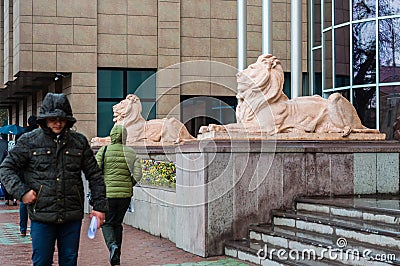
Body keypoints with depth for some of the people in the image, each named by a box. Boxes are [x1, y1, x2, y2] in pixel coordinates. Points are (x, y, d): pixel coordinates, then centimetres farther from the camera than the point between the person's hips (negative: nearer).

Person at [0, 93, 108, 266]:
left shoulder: (79, 141, 7)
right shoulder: (29, 141, 2)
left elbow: (94, 175, 11)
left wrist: (100, 206, 6)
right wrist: (21, 191, -9)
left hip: (72, 217, 2)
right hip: (42, 216, -2)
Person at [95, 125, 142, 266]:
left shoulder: (103, 151, -4)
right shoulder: (131, 153, 0)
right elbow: (137, 175, -6)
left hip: (107, 193, -2)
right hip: (125, 194, 2)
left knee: (107, 223, 9)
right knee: (118, 223, 16)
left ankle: (112, 245, -20)